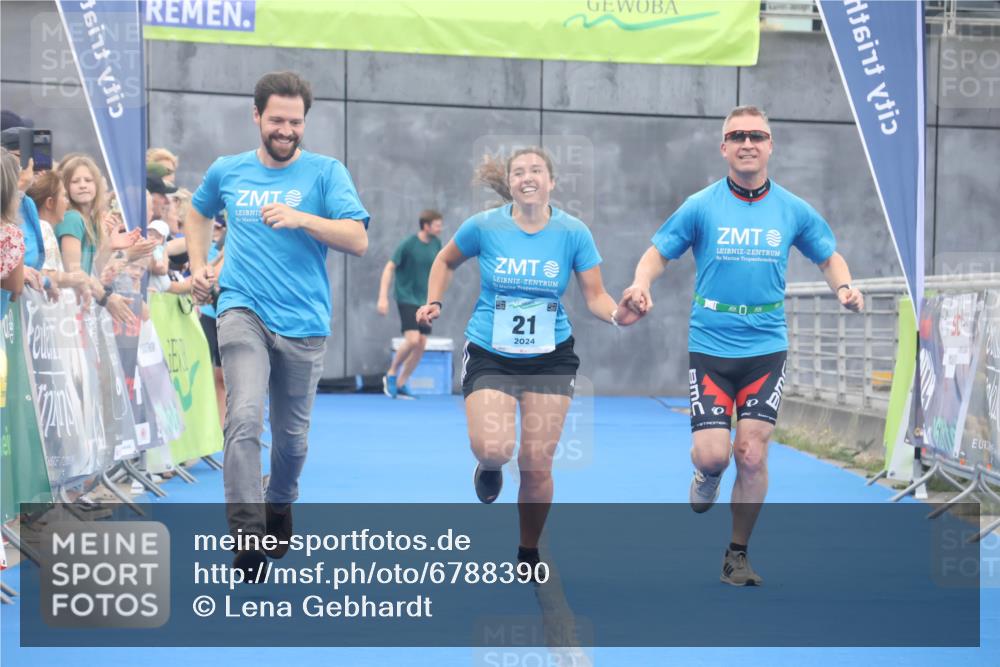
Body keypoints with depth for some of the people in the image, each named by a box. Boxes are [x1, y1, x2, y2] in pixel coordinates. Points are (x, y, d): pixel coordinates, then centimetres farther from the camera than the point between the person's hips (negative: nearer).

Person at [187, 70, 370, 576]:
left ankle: (281, 505, 40)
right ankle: (247, 535, -20)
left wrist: (301, 217, -23)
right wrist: (198, 267, 15)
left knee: (291, 432, 11)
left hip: (303, 321, 0)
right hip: (243, 311, 0)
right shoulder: (226, 172, 8)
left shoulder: (325, 172, 0)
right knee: (244, 416, -20)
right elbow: (198, 213, 29)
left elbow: (358, 240, -10)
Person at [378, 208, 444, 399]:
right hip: (407, 299, -6)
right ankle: (391, 374, 4)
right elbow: (389, 268, -11)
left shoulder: (436, 244, 3)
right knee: (412, 340, -19)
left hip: (424, 301, 6)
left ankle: (401, 384, 13)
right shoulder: (408, 244, -13)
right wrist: (383, 297, -17)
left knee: (421, 346, 1)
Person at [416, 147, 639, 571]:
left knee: (537, 465, 0)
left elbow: (595, 297, -4)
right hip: (490, 356, -1)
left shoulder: (573, 233, -6)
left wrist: (617, 314, -24)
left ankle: (528, 554, 21)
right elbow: (446, 261, 13)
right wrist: (434, 303, -1)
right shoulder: (484, 226, -7)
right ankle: (489, 468, 18)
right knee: (493, 450, -22)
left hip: (550, 359, 1)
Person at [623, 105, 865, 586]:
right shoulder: (701, 206, -2)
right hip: (710, 348, -1)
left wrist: (844, 287, -5)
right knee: (711, 454, -10)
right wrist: (641, 285, -17)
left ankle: (737, 555, 14)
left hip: (766, 350, 1)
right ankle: (706, 476, 30)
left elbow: (828, 256, 16)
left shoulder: (792, 210, 3)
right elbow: (659, 253, 4)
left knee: (752, 456, -3)